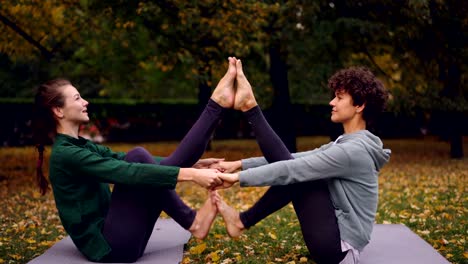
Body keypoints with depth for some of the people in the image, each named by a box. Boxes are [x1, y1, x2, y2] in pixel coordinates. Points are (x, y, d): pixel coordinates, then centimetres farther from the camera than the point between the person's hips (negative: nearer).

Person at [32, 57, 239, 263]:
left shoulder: (81, 146, 14)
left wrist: (190, 164, 7)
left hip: (114, 237, 9)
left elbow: (123, 160, 12)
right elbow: (128, 172, -26)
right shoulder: (65, 154, -16)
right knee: (137, 157, -19)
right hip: (110, 246, -9)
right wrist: (190, 174, -30)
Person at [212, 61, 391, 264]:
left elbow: (294, 168, -23)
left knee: (293, 174, -11)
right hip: (335, 239, 9)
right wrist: (241, 164, 3)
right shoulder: (345, 144, 10)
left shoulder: (353, 150, -20)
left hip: (337, 247, -9)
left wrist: (239, 177, -20)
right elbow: (292, 160, 8)